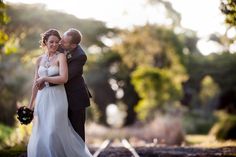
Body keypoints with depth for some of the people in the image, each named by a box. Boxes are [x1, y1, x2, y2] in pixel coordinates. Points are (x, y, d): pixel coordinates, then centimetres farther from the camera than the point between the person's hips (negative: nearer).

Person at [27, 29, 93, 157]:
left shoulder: (61, 56, -5)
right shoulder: (40, 60, 10)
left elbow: (64, 78, -18)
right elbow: (36, 84, 14)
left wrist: (44, 79, -10)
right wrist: (30, 104, 16)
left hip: (57, 99, -5)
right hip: (42, 99, 5)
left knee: (54, 132, -9)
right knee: (40, 135, 5)